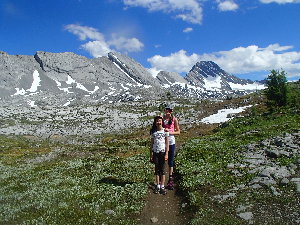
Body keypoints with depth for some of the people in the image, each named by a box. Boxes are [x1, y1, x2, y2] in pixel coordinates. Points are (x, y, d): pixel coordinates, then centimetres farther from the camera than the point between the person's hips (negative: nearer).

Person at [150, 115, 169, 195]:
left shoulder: (165, 131, -2)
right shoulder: (153, 132, 5)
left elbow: (167, 143, -2)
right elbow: (152, 144, 7)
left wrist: (166, 154, -8)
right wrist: (151, 155, 4)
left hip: (163, 152, -2)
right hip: (155, 152, 2)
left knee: (163, 169, 2)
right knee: (157, 169, 8)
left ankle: (162, 186, 10)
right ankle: (157, 186, 17)